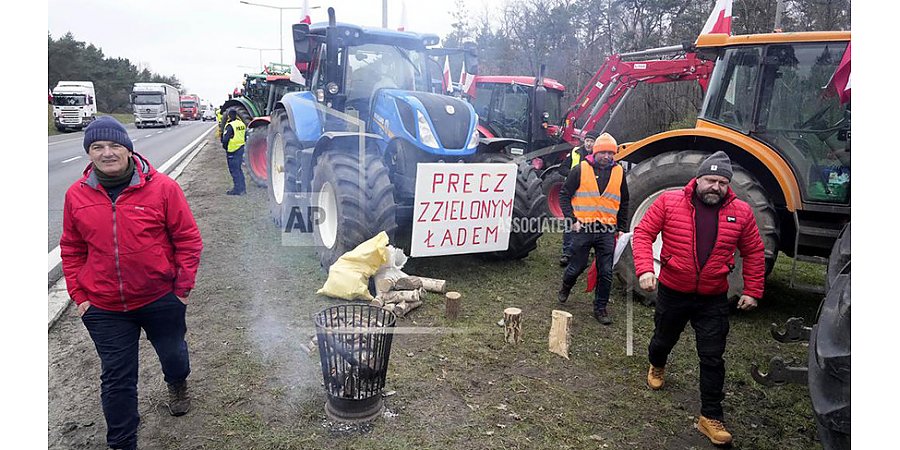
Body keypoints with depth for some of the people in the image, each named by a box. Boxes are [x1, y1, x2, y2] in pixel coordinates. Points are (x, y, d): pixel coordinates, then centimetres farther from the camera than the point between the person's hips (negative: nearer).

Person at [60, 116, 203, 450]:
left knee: (172, 353, 21)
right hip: (103, 308, 2)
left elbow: (188, 239, -7)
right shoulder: (76, 195, -2)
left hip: (161, 299, -1)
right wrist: (78, 294, 4)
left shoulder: (162, 187, -12)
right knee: (116, 377, 9)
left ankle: (177, 384, 57)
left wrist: (183, 287, -6)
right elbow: (71, 250, 8)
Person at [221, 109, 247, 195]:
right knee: (238, 169, 18)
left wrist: (224, 146, -2)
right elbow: (245, 135, 16)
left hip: (233, 150, -8)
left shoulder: (230, 125, -17)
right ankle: (242, 187, 22)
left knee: (234, 170, -1)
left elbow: (225, 139, -20)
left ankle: (238, 189, 0)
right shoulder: (241, 123, 8)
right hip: (241, 148, 8)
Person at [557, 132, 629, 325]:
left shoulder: (619, 172, 7)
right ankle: (565, 288, 39)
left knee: (606, 272, 4)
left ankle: (600, 308, 18)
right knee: (577, 266, 8)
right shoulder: (580, 170, -3)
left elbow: (624, 203, 17)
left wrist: (621, 228, 13)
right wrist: (572, 220, -8)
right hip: (583, 228, -2)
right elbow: (564, 195, 0)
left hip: (607, 231, 3)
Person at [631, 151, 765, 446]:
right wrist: (645, 269, -22)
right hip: (672, 293, 0)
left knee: (712, 358, 3)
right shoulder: (669, 202, -10)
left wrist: (752, 291, 3)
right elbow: (643, 233, -9)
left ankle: (711, 416, 16)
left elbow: (754, 253, 6)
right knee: (664, 340, 21)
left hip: (713, 300, 1)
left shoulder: (741, 212, -4)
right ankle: (656, 367, 55)